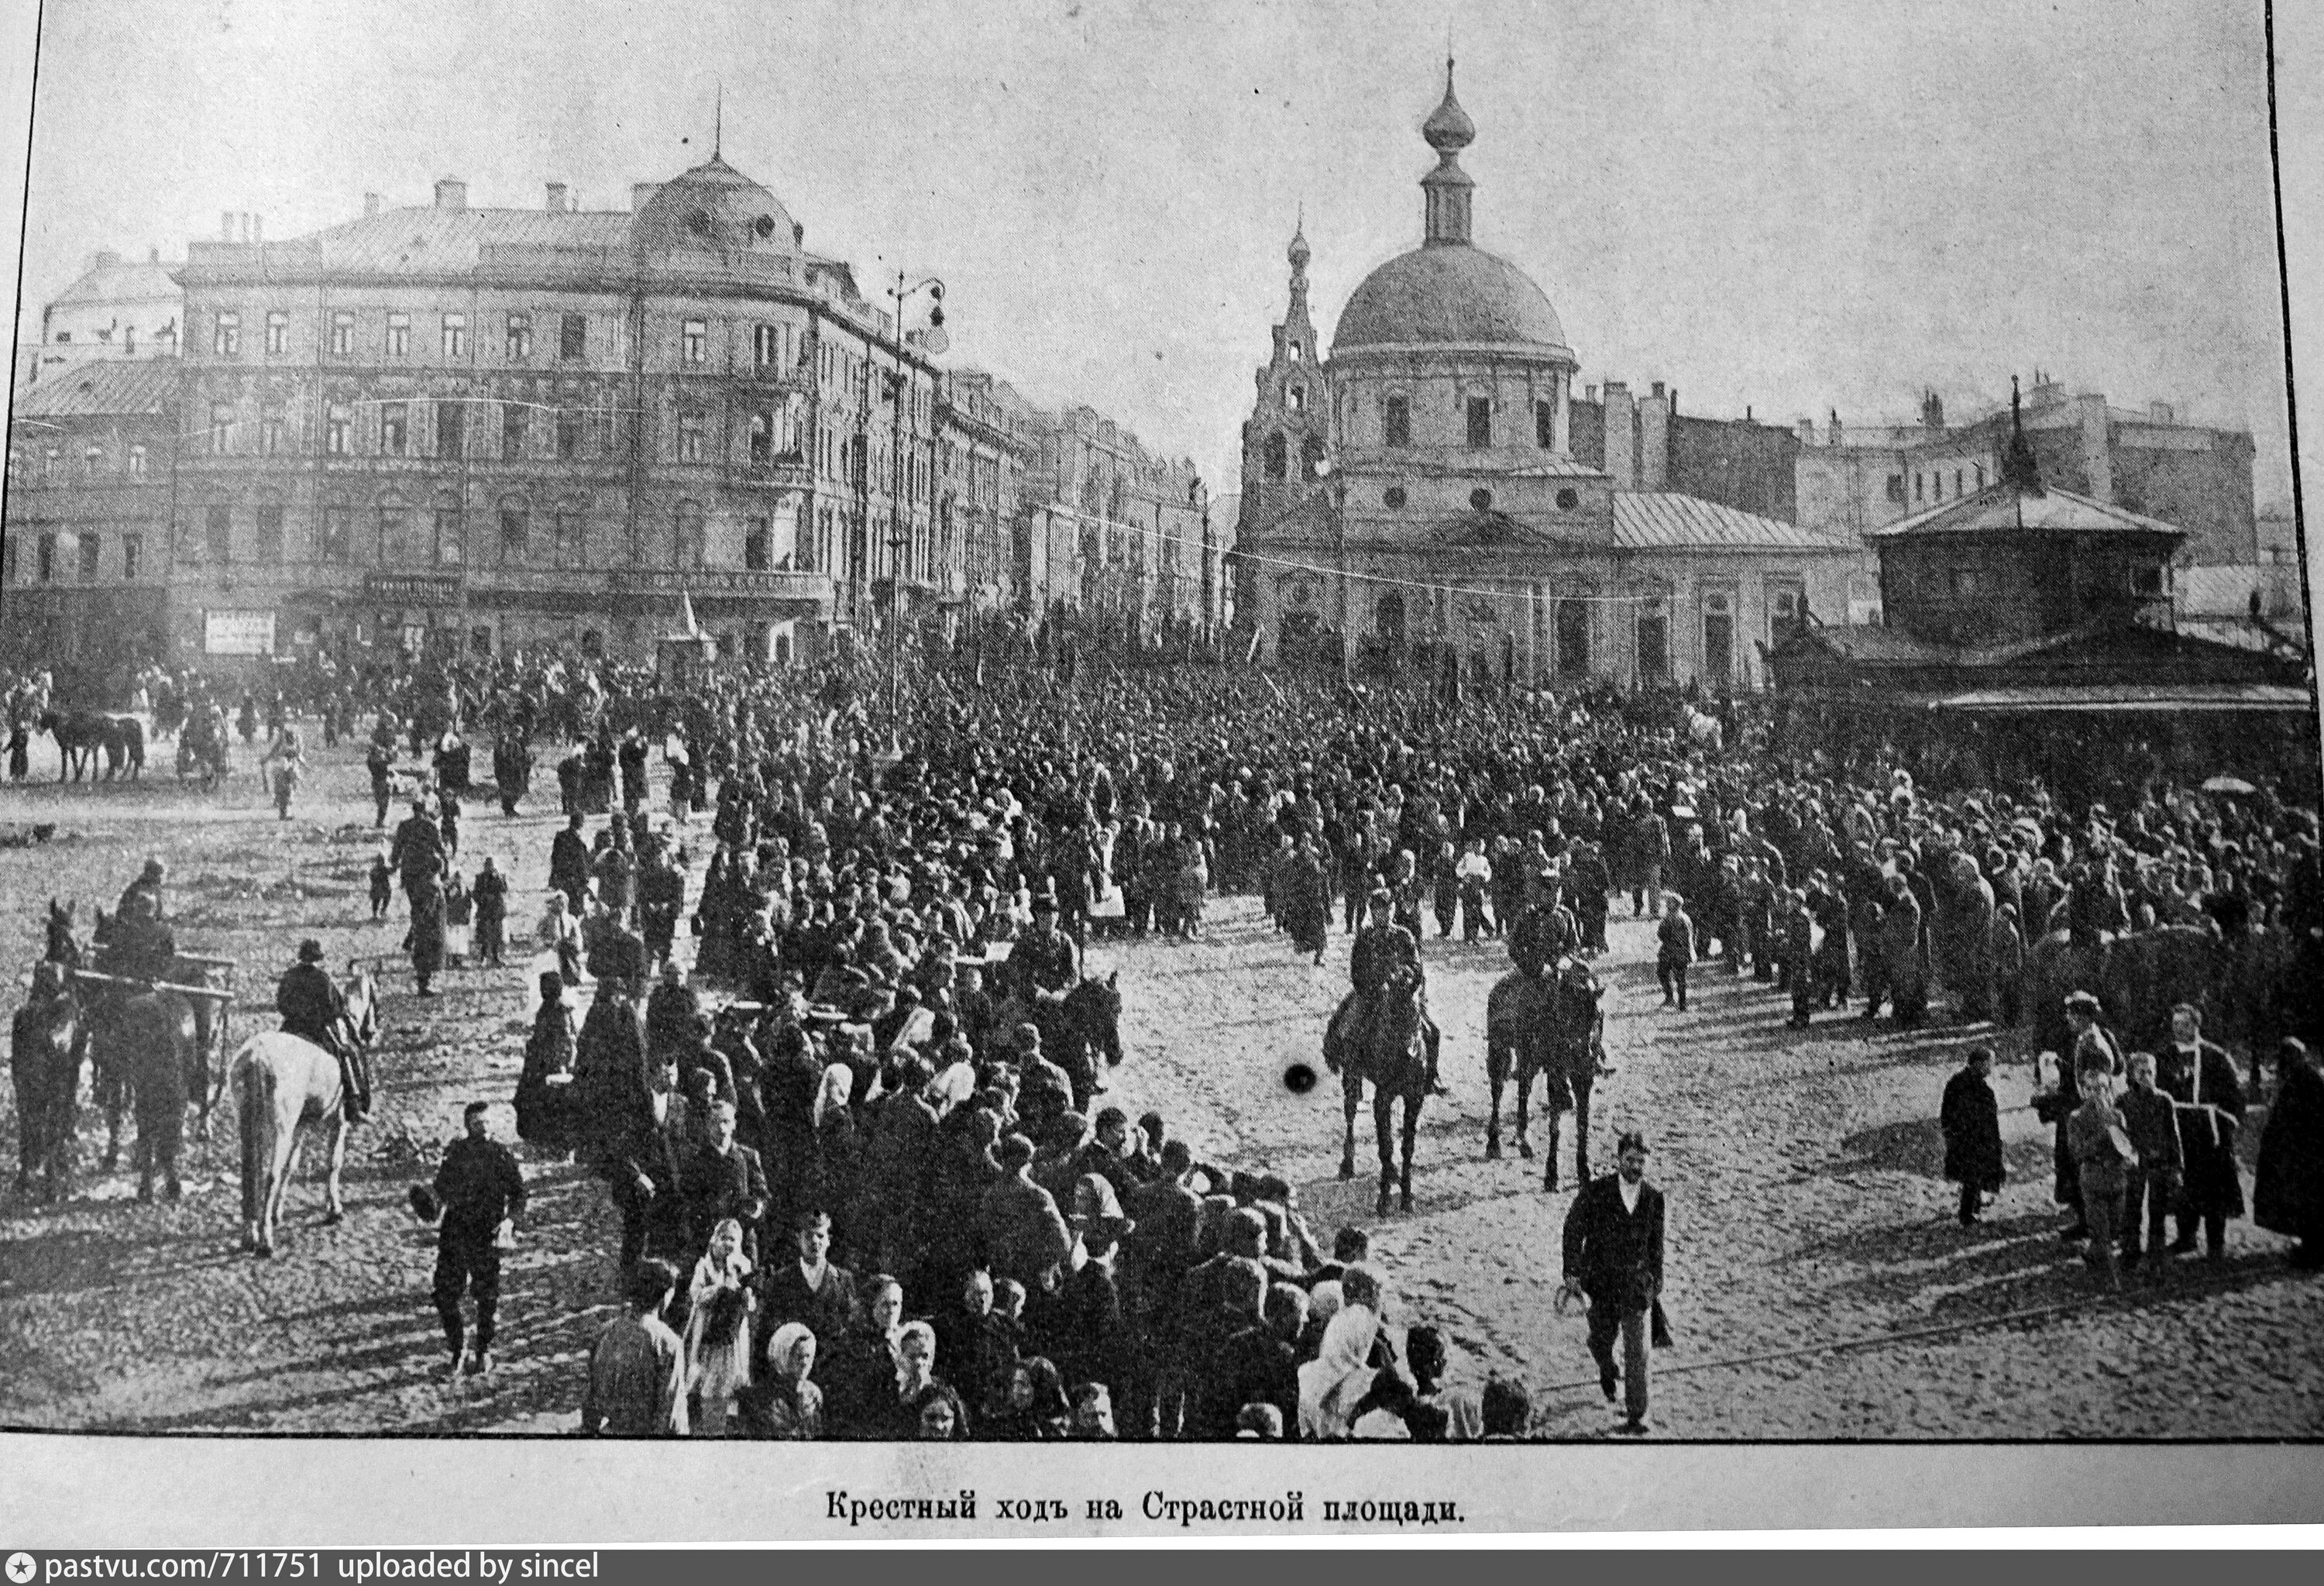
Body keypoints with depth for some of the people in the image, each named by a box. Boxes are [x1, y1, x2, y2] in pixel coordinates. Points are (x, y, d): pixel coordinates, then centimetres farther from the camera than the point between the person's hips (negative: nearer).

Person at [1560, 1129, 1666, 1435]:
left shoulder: (1654, 1197, -3)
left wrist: (1657, 1285, 13)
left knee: (1637, 1350, -5)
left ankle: (1636, 1415, 4)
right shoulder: (1595, 1192, -11)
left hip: (1637, 1283, 0)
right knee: (1600, 1341, 16)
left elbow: (1656, 1244, 10)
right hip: (1600, 1282, 0)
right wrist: (1572, 1275, -14)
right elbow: (1573, 1231, -7)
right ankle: (1608, 1373, 50)